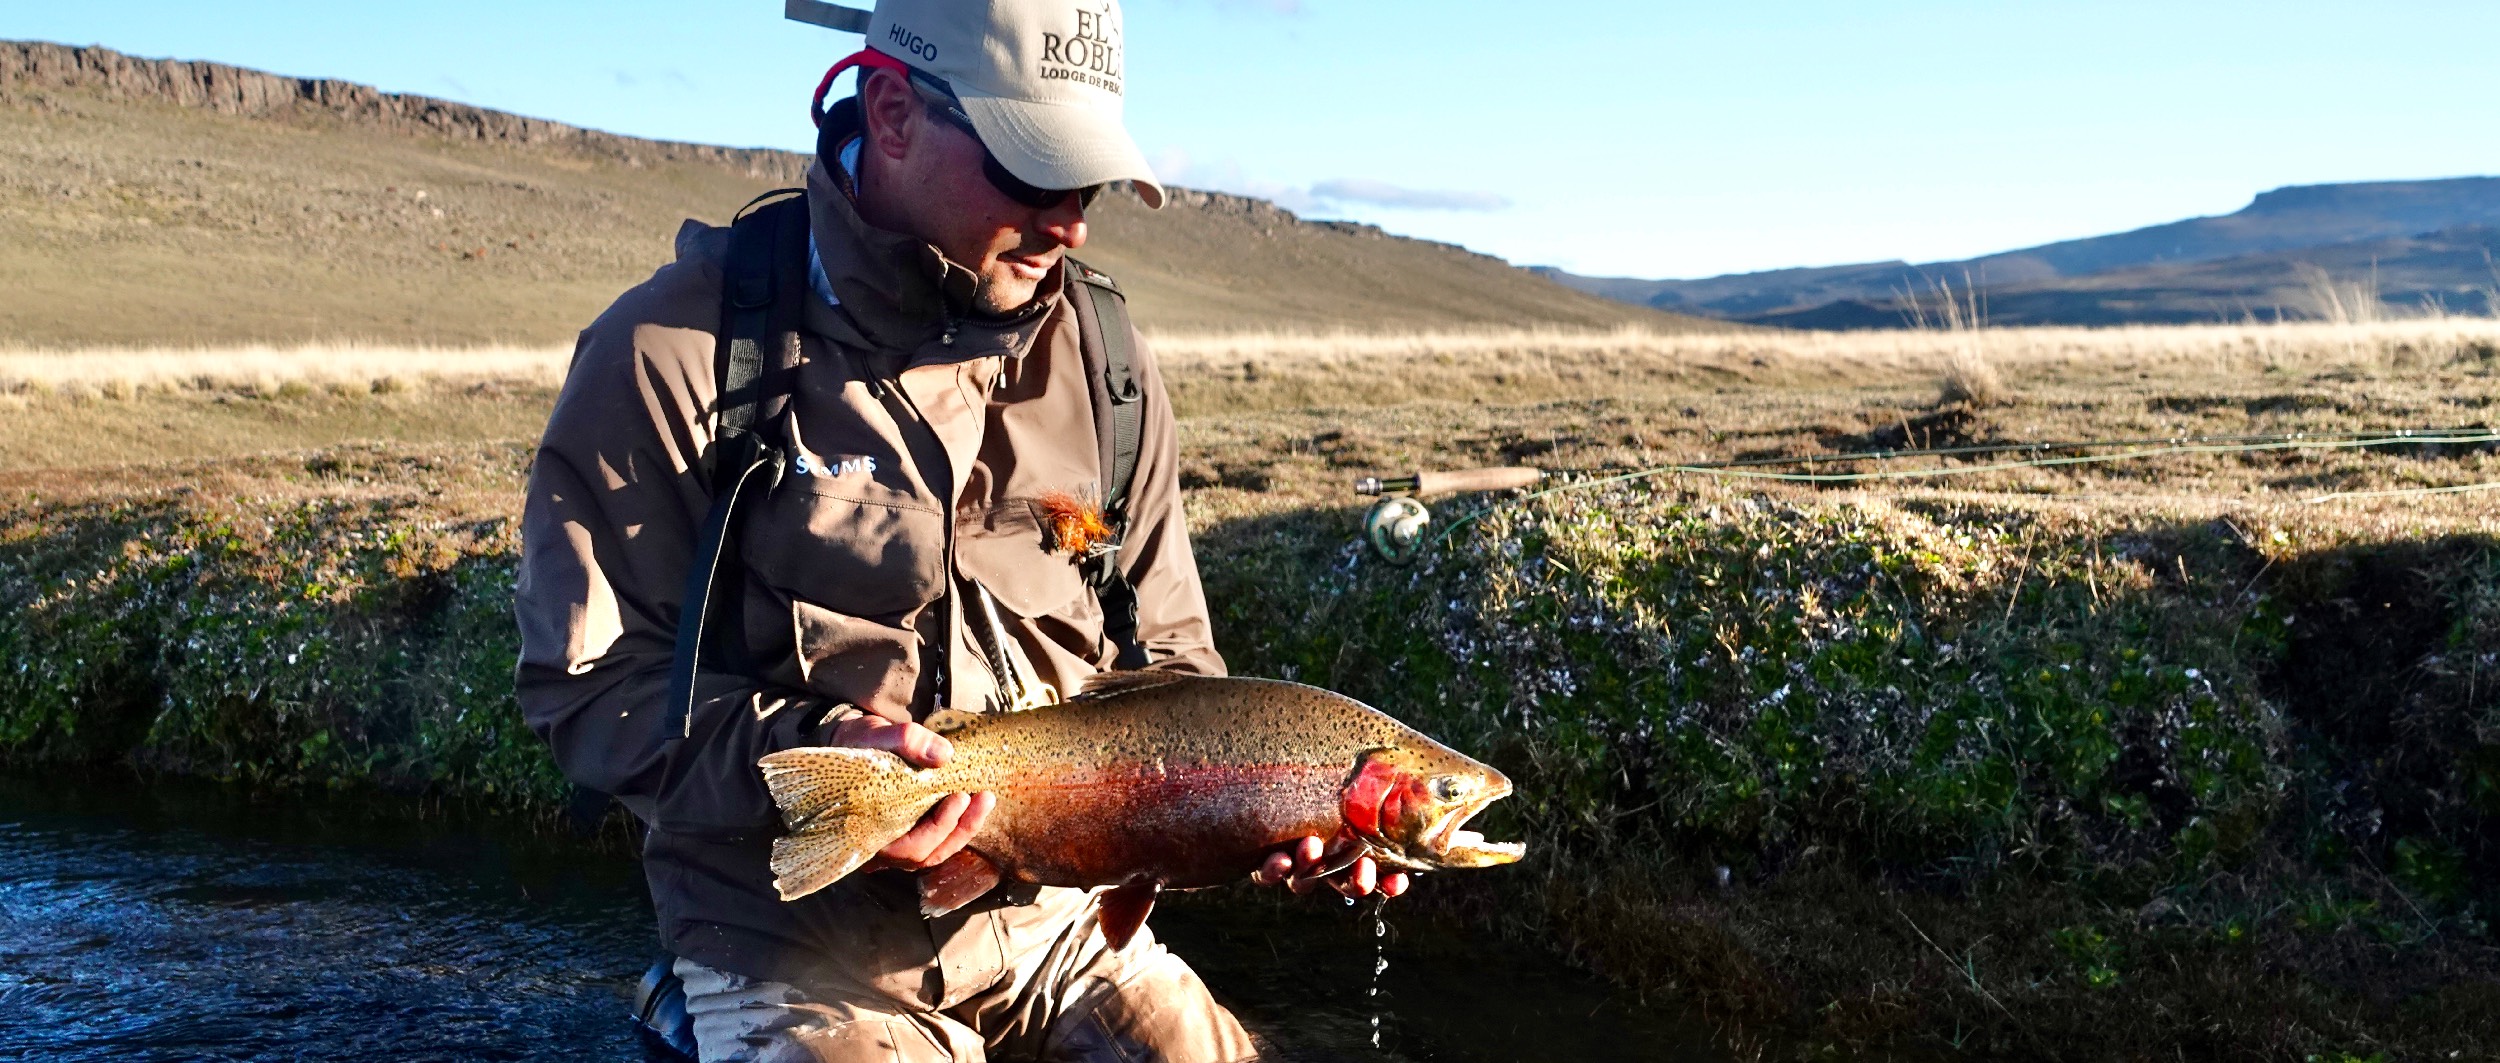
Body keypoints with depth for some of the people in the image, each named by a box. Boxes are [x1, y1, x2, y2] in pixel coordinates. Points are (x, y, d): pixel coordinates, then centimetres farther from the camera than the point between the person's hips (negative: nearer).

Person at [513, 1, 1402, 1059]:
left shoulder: (1100, 357, 3)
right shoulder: (675, 349, -12)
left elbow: (1164, 657, 10)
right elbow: (592, 683, -10)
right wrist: (798, 754, -26)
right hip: (801, 957, -4)